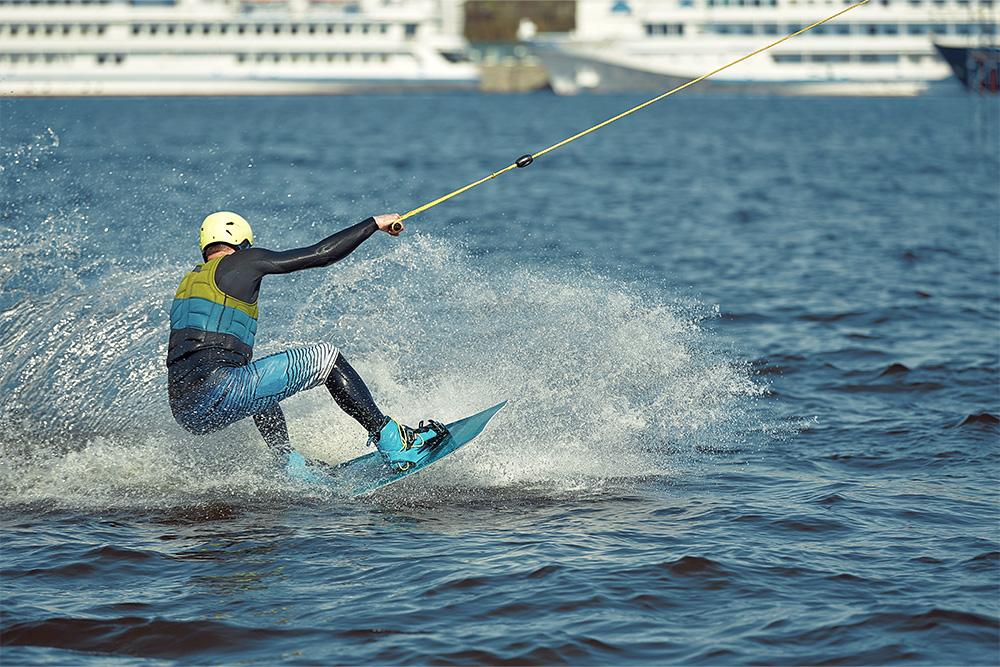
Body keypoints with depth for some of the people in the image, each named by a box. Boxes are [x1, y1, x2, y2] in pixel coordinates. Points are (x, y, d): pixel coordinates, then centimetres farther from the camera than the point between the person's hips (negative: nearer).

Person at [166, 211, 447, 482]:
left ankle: (293, 465, 29)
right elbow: (320, 255, 4)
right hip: (217, 397, -8)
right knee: (326, 357, 3)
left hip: (184, 413, 8)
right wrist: (374, 224, 15)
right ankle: (389, 439, 2)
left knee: (260, 382, 39)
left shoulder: (188, 282, 26)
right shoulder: (242, 261, 4)